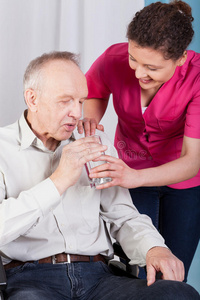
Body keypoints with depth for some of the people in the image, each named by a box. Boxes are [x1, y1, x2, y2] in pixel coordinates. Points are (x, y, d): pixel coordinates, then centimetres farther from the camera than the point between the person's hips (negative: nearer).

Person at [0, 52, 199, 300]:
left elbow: (123, 217, 16)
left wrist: (152, 248, -5)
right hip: (31, 279, -4)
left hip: (96, 276, 4)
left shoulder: (96, 144, 19)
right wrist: (58, 181, -14)